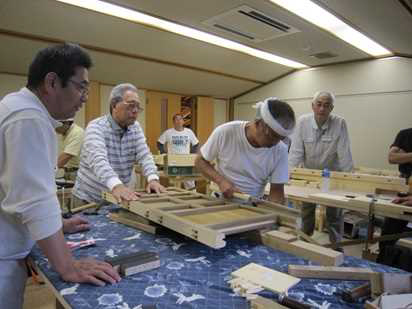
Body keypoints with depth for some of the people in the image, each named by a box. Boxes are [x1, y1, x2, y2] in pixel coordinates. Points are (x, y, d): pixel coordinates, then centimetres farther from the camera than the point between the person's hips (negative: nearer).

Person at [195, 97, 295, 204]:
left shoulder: (281, 151, -13)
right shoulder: (224, 132, -18)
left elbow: (277, 190, -6)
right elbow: (200, 161, -5)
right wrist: (221, 181, -21)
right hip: (220, 200, -2)